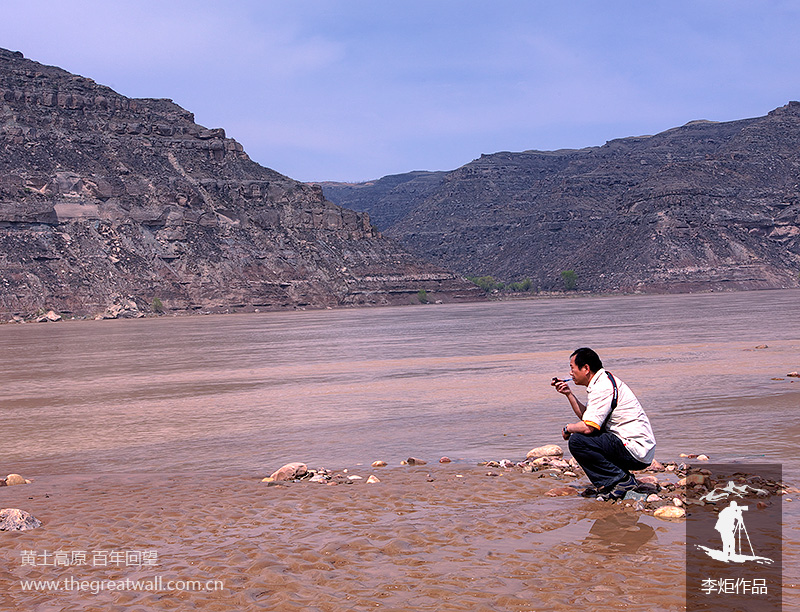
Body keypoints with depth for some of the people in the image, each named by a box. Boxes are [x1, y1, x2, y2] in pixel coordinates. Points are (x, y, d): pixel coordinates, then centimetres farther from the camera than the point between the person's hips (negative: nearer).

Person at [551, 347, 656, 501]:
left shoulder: (602, 388, -17)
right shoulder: (604, 380, 15)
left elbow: (587, 427, -23)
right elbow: (587, 417, 17)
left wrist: (568, 428, -3)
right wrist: (569, 394, 13)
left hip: (636, 452, -11)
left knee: (577, 441, -19)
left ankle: (621, 480, -11)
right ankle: (604, 483, 12)